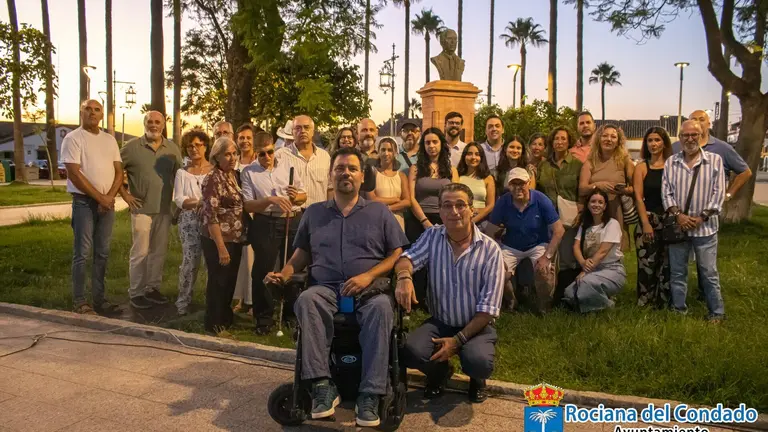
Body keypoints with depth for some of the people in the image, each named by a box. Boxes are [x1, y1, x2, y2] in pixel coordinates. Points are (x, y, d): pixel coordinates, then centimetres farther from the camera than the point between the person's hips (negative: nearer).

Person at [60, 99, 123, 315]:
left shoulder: (109, 139, 12)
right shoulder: (73, 138, -5)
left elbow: (119, 171, 7)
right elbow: (74, 174, -13)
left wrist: (109, 197, -8)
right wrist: (99, 197, -13)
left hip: (107, 203, 5)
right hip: (84, 202, -5)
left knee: (102, 253, 9)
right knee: (82, 253, -3)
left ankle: (99, 298, 16)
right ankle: (79, 301, 4)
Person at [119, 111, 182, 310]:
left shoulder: (173, 148, 7)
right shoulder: (132, 146, -3)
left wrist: (176, 198, 4)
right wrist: (125, 195, -3)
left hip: (165, 209, 4)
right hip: (141, 208, -4)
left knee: (159, 251, 10)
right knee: (140, 252, -1)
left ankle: (153, 288, 23)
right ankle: (136, 293, 10)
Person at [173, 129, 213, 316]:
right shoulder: (182, 173, 10)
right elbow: (178, 199, 1)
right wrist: (197, 203, -17)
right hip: (190, 221, 1)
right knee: (190, 261, -4)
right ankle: (183, 301, 11)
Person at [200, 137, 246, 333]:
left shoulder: (233, 175, 7)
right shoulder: (213, 178, -16)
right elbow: (211, 215, -20)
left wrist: (241, 236, 9)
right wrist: (221, 247, -22)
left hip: (235, 239, 8)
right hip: (218, 240, -8)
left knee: (230, 281, 18)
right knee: (218, 282, 5)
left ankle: (226, 318, 35)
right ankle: (214, 324, 20)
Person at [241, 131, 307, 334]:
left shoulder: (287, 167, 9)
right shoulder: (249, 172, 1)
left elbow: (304, 195, 13)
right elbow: (248, 205, -6)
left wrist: (296, 196, -10)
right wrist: (270, 199, -20)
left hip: (293, 221, 3)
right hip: (265, 224, -2)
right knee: (263, 269, 1)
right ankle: (264, 318, 15)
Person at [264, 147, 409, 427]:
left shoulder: (379, 212, 14)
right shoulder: (313, 213, 21)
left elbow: (398, 254, 6)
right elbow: (302, 254, 20)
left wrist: (368, 276, -10)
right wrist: (284, 274, -1)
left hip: (368, 289, -1)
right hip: (326, 288, 2)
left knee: (381, 307, -37)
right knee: (306, 300, -34)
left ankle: (370, 395, -35)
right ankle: (322, 385, -33)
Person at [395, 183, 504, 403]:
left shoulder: (490, 250, -12)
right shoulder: (432, 236, -2)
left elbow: (488, 308, -14)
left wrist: (458, 340, -20)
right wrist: (404, 276, -43)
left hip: (476, 325, -2)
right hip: (440, 322, 2)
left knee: (479, 363, -32)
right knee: (411, 351, -26)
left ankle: (476, 377, 10)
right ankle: (440, 370, 12)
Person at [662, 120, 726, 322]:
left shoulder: (715, 160, 0)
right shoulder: (671, 162, 5)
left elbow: (718, 193, -4)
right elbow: (666, 192, 2)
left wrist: (702, 217, -12)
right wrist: (678, 214, -11)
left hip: (705, 226, -2)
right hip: (678, 225, 2)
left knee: (709, 272, 3)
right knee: (677, 271, 10)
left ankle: (717, 312, 16)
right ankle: (679, 310, 22)